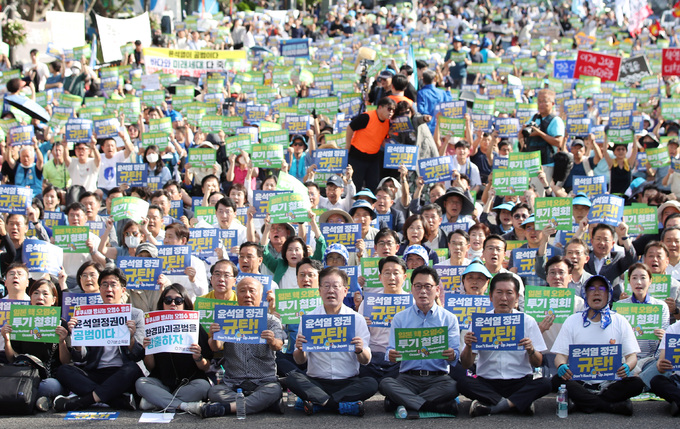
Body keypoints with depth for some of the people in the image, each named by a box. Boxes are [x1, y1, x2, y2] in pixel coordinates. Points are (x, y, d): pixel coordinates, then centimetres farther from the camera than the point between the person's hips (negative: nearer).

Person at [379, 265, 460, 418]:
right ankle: (443, 406, -34)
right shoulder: (400, 318, 14)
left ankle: (405, 402, -24)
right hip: (408, 378, 1)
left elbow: (455, 356, 4)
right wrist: (391, 356, -20)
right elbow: (391, 352, 6)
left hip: (437, 378, -1)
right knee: (386, 383, -31)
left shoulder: (449, 319, 12)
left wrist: (452, 356, -22)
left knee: (453, 386, -34)